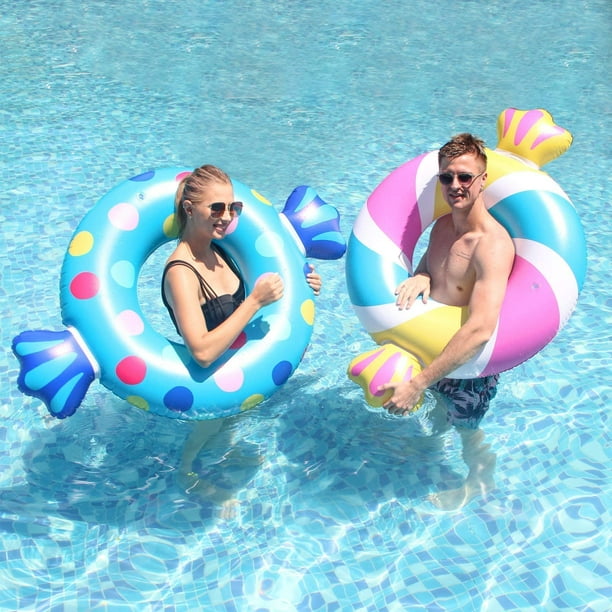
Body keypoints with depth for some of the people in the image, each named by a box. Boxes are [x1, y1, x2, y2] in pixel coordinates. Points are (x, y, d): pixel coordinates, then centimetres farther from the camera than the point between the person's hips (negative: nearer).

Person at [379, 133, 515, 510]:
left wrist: (417, 384, -43)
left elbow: (481, 329, -41)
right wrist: (420, 276, -14)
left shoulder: (492, 245, -31)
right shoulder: (442, 226, -3)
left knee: (466, 430, 18)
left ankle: (479, 482, 47)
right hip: (433, 351, 6)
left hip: (469, 365, -6)